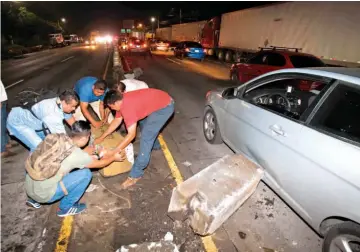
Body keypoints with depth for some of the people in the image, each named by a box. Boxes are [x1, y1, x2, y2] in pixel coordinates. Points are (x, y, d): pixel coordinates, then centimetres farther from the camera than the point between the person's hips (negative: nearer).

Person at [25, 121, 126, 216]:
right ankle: (65, 208, 10)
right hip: (42, 194, -7)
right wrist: (114, 158, 15)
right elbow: (99, 164, -1)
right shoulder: (76, 154, -21)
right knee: (86, 173, -7)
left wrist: (90, 150, 28)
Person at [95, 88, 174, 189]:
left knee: (146, 137, -9)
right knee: (147, 126, 29)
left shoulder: (127, 107, -25)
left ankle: (136, 174, 0)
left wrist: (114, 152, -17)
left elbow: (131, 135, -24)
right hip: (161, 100, 10)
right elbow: (117, 120, 14)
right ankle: (155, 144, 56)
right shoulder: (122, 100, 3)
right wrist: (101, 137, 16)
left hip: (165, 106, -10)